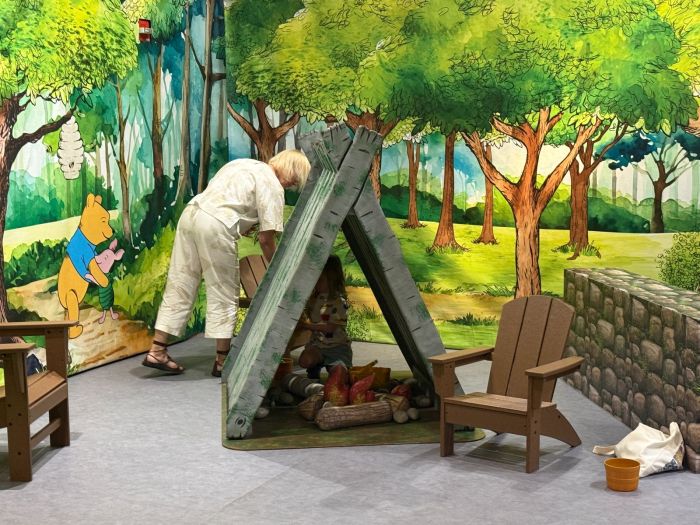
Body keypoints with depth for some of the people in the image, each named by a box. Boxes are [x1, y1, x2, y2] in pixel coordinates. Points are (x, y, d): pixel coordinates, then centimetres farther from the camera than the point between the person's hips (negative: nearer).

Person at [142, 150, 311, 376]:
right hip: (216, 225, -8)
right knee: (224, 295, 4)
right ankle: (222, 361, 9)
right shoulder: (272, 186, 1)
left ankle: (157, 351, 11)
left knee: (179, 286, 10)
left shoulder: (243, 164, 26)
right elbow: (266, 238, -2)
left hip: (190, 213, 8)